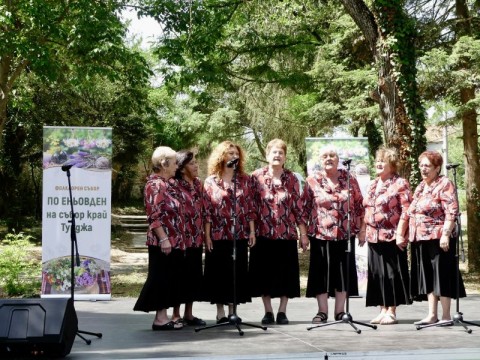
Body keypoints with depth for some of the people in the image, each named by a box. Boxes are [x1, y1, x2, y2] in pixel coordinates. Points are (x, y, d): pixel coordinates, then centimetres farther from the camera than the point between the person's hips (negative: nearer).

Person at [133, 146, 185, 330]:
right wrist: (163, 239, -23)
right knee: (161, 278, -4)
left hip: (173, 241, 10)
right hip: (163, 242, -10)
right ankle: (160, 318, 1)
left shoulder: (166, 184, 17)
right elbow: (154, 216, -19)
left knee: (168, 278, 10)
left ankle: (162, 316, 15)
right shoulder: (155, 185, -12)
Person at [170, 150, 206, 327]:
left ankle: (189, 314, 20)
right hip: (181, 238, -7)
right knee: (181, 276, 0)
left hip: (196, 238, 7)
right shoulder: (174, 185, -11)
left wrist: (203, 233, 13)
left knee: (194, 276, 11)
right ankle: (176, 315, 10)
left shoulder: (198, 184, 12)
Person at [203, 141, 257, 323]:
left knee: (237, 273, 5)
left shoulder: (245, 180, 8)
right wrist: (207, 235, -7)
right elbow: (207, 211, -2)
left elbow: (250, 207, 7)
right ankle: (220, 312, 11)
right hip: (218, 235, -2)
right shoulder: (211, 181, 1)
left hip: (240, 235, 2)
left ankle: (232, 310, 14)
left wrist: (252, 231, 1)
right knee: (219, 273, 2)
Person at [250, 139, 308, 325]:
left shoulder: (291, 178, 5)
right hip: (263, 234, -1)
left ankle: (282, 311, 15)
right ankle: (268, 311, 14)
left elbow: (297, 207, 6)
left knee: (286, 273, 3)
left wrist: (303, 233, 4)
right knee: (265, 273, 3)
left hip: (287, 234, 1)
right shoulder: (256, 176, 1)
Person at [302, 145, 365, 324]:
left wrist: (361, 230, 7)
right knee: (321, 272, 3)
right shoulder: (312, 181, 2)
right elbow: (304, 208, 3)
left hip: (345, 235, 1)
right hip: (320, 234, -1)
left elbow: (359, 206, 9)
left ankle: (340, 311, 17)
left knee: (343, 272, 6)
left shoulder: (349, 179, 6)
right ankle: (322, 311, 13)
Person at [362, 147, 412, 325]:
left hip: (392, 237, -7)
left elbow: (406, 210, -12)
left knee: (392, 274, -2)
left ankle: (391, 312, 4)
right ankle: (383, 310, 16)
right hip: (374, 236, 7)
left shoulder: (400, 183, -5)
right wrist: (364, 231, 14)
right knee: (377, 274, 8)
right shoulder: (372, 185, 17)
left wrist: (400, 234, -18)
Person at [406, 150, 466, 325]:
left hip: (438, 238, -8)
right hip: (421, 239, 8)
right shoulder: (420, 186, 17)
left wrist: (445, 234, -22)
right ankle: (432, 314, 14)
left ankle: (446, 316, 3)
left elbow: (451, 212, -15)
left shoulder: (444, 184, -7)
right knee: (427, 277, 9)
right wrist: (410, 235, 18)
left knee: (441, 276, -3)